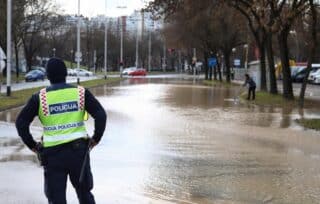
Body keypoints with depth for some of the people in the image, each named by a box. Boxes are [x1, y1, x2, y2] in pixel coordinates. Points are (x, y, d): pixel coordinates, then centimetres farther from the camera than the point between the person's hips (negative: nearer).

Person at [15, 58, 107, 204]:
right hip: (78, 150, 2)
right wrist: (96, 138, 4)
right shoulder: (81, 93, 0)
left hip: (53, 153, -1)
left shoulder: (39, 98, -3)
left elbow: (21, 123, -5)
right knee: (84, 192, 19)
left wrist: (31, 145, 5)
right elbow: (101, 115, -6)